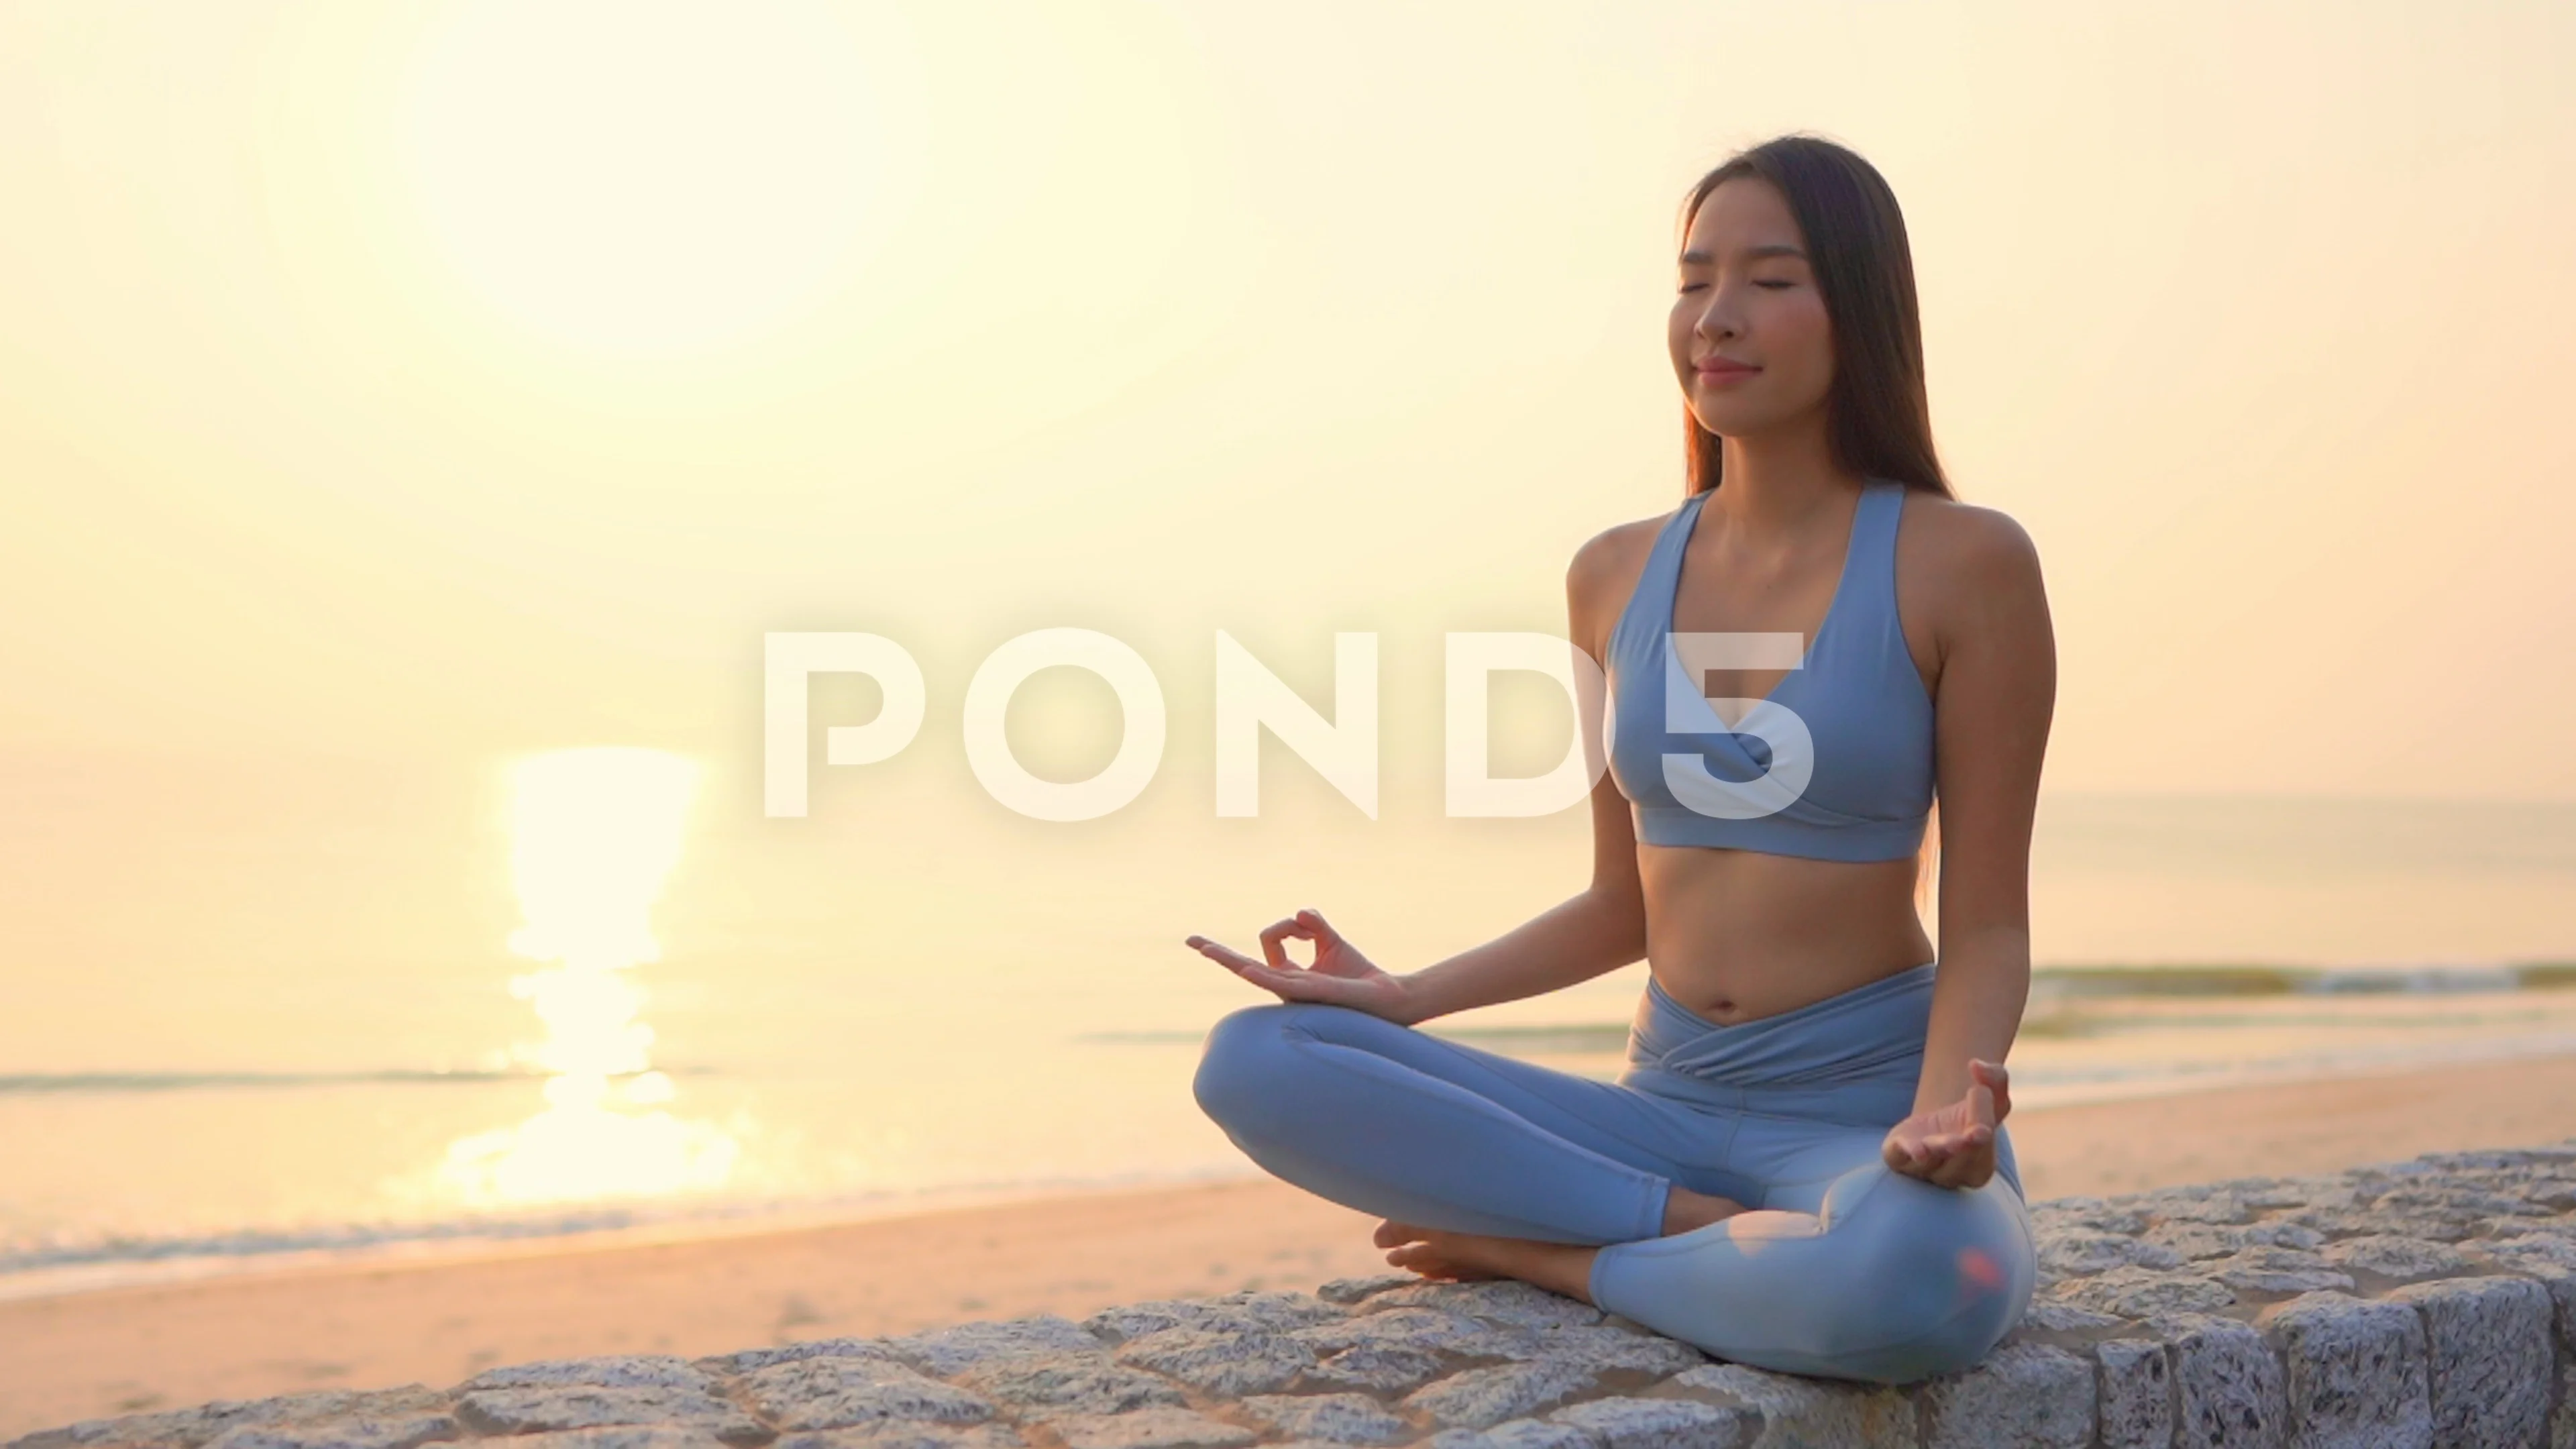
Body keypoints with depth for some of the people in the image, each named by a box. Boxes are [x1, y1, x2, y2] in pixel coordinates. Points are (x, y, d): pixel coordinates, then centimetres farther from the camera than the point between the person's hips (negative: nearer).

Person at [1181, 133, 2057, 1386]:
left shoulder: (1964, 563, -8)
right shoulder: (1614, 576, 7)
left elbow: (1987, 927, -7)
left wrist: (1945, 1112, -27)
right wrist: (1398, 995, 3)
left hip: (1867, 1122, -4)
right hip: (1664, 1110, 4)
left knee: (1910, 1280, -42)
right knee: (1254, 1065, -16)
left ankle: (1540, 1250, -14)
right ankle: (1713, 1236, -15)